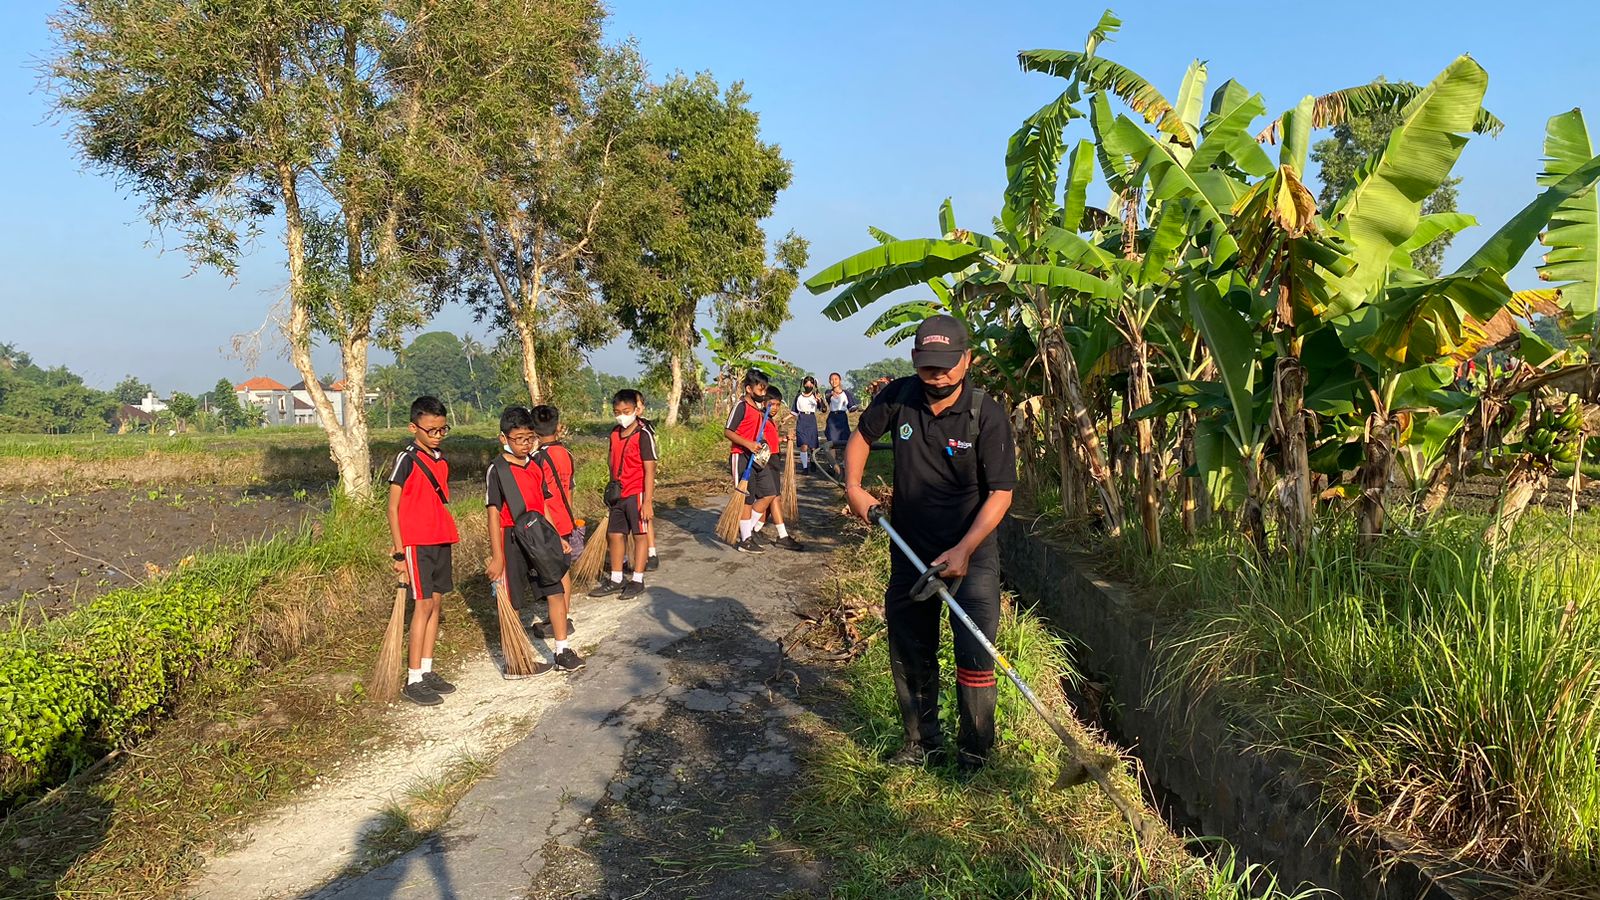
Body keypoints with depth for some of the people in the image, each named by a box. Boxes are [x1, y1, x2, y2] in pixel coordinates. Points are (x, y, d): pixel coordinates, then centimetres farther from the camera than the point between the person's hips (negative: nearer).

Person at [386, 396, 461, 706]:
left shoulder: (441, 460, 11)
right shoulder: (407, 459, -10)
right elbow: (393, 508, -10)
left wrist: (448, 538, 16)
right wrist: (399, 553, -13)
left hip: (440, 541, 7)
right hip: (416, 543, -7)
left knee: (436, 602, 9)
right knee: (423, 605, -8)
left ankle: (427, 671, 17)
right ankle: (414, 680, -2)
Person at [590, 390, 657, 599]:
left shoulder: (643, 435, -14)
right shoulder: (615, 433, 7)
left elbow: (649, 470, -16)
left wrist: (648, 501, -20)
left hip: (637, 492, -7)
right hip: (619, 493, 7)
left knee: (639, 535, 4)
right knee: (614, 534, 11)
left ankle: (637, 580, 14)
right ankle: (616, 580, 23)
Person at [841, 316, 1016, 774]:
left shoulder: (987, 415, -17)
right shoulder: (898, 396, -7)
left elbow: (1000, 493, -16)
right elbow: (861, 436, 12)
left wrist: (963, 551, -23)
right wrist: (853, 485, -4)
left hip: (971, 553, -4)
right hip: (910, 550, 4)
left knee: (975, 658, -5)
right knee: (909, 654, 14)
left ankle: (975, 755, 12)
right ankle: (922, 743, 32)